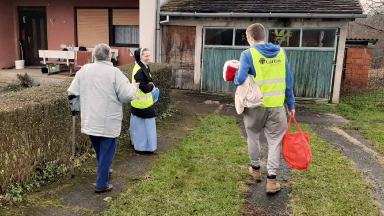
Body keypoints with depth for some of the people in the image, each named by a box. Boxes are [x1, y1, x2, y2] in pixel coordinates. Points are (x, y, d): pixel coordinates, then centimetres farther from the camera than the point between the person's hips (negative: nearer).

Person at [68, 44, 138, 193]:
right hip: (108, 122, -5)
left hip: (90, 121, 6)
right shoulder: (114, 72, -14)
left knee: (99, 151, 25)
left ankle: (104, 172, 44)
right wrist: (134, 87, 3)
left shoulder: (84, 70, 1)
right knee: (106, 153, 8)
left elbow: (72, 92, 4)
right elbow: (126, 95, -19)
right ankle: (101, 184, 13)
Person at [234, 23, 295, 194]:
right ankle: (271, 180, 6)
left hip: (256, 105, -2)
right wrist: (291, 104, 12)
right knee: (275, 141, 9)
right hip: (277, 105, 2)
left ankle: (255, 169, 35)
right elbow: (288, 81, 5)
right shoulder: (281, 52, 4)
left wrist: (234, 81, 5)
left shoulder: (248, 54, -9)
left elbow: (240, 79, -19)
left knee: (253, 137, 20)